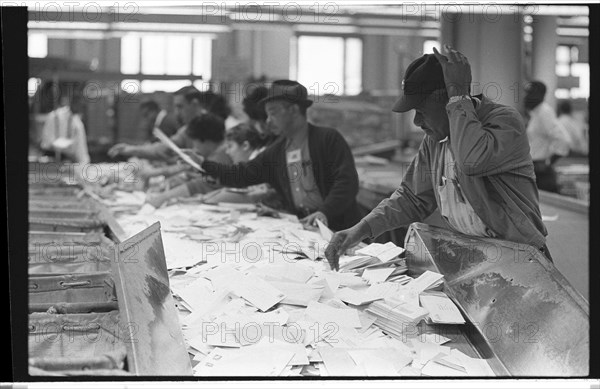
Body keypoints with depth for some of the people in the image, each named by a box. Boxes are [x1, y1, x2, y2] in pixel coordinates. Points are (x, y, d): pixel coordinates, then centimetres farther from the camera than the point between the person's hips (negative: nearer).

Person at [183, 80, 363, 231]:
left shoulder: (329, 139, -7)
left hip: (337, 229, -6)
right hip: (299, 227, 6)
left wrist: (325, 212, -29)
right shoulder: (275, 153, 12)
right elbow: (241, 175, 14)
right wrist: (203, 164, 6)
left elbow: (347, 182, -16)